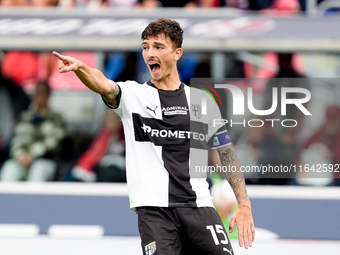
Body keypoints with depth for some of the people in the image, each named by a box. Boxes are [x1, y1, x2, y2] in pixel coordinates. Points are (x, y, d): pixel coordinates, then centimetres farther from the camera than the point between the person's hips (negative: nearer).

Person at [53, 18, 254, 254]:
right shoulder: (133, 95, 6)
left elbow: (227, 155, 15)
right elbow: (104, 85, -16)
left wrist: (244, 205, 8)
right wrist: (79, 67, -39)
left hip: (199, 207, 2)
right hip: (154, 210, -2)